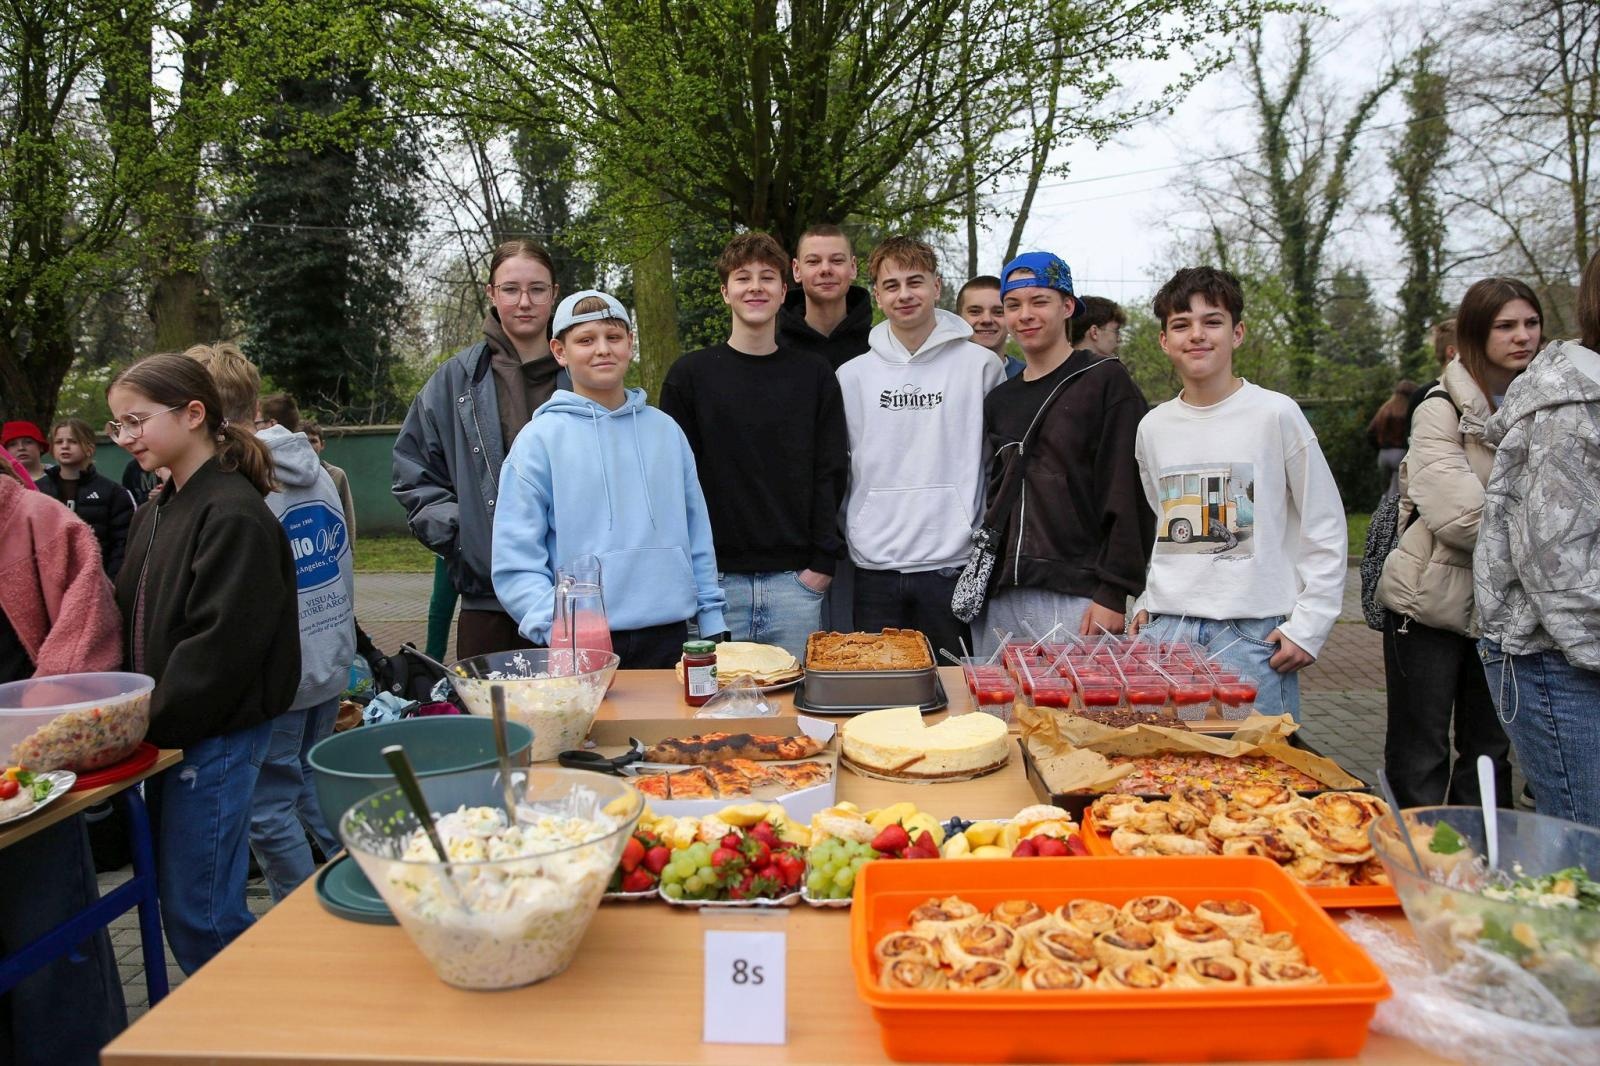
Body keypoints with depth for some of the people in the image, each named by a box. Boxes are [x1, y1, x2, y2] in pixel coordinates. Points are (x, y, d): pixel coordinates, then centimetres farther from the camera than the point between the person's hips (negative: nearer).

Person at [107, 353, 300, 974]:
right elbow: (135, 625, 15)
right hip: (168, 733, 9)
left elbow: (220, 645, -22)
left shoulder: (234, 515, -17)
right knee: (175, 897, 17)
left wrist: (153, 723, -17)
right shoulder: (154, 514, 13)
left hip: (217, 735, -9)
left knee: (199, 913, -2)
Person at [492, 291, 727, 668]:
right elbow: (516, 564, -7)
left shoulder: (666, 431, 9)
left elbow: (697, 535, 12)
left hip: (669, 638, 3)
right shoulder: (539, 440, -3)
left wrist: (712, 624, 7)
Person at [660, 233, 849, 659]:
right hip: (716, 579, -1)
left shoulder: (815, 376, 8)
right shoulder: (690, 375, 4)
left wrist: (823, 560, -3)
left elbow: (831, 473, 5)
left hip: (795, 579, 1)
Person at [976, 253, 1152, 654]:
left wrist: (1113, 593, -13)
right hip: (1001, 602, 5)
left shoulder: (1106, 382, 0)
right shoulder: (998, 401, 17)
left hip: (1077, 598, -5)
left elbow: (1129, 496, -7)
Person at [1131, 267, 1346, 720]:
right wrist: (1146, 602, 10)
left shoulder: (1276, 414, -4)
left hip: (1254, 631, -4)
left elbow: (1326, 528, -1)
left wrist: (1308, 626, -7)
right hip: (1167, 625, 4)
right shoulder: (1153, 426, 9)